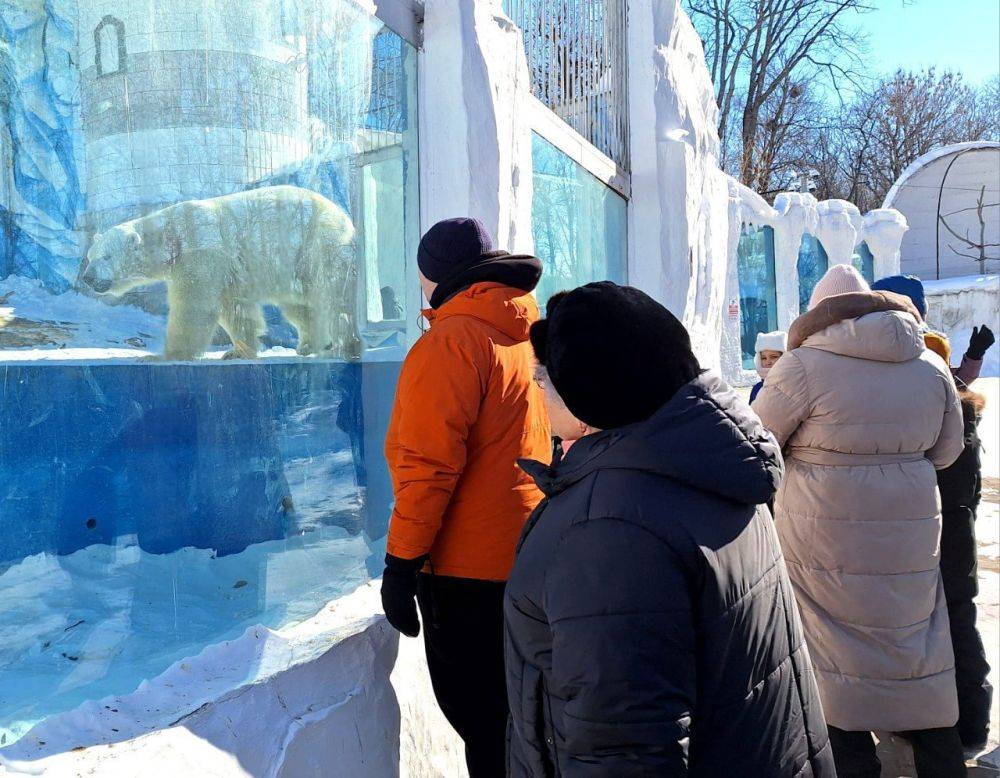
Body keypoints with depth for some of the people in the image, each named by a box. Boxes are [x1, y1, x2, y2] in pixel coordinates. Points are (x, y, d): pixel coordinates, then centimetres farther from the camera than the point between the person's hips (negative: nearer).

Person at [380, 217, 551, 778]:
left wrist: (401, 561, -13)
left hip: (469, 566, -8)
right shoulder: (525, 335, 11)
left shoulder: (452, 340, -14)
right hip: (528, 557, 8)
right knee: (510, 707, 22)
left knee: (479, 715, 4)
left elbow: (430, 464, -20)